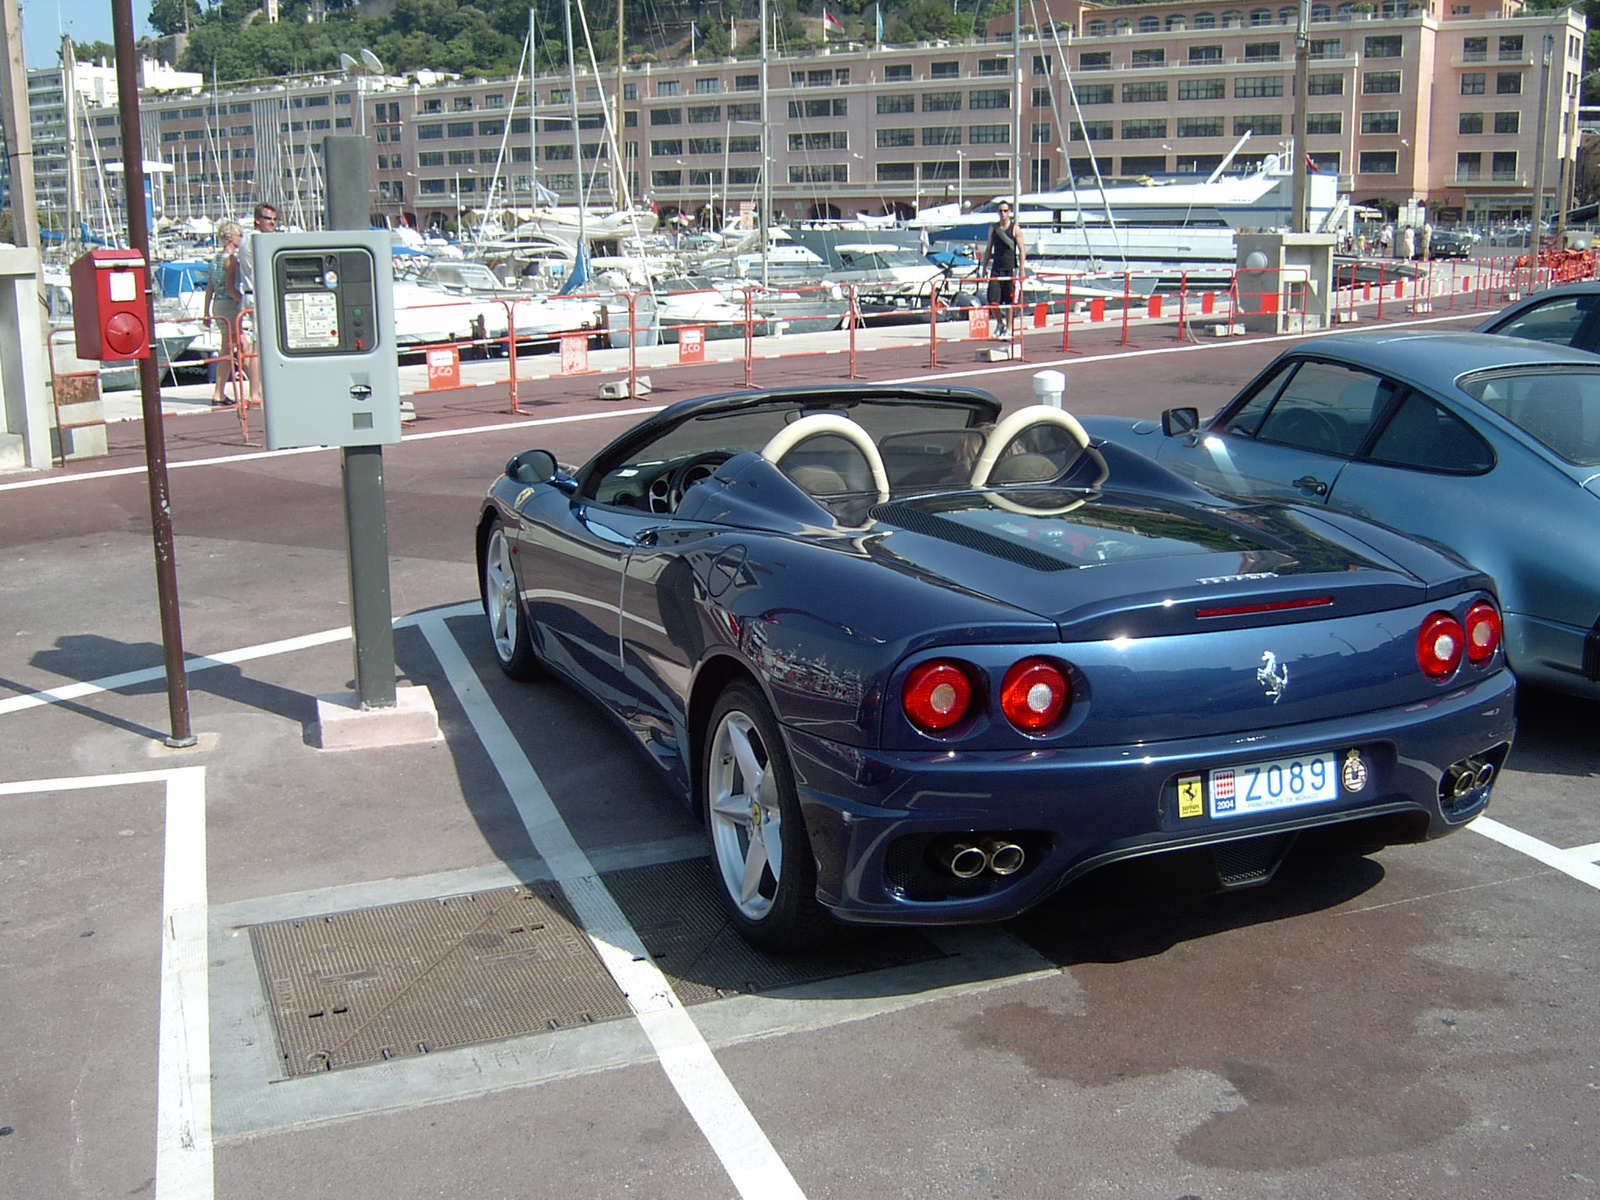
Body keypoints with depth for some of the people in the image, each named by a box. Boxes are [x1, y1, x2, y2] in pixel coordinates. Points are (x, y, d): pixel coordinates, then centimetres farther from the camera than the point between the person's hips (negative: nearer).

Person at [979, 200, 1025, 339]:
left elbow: (1022, 251, -4)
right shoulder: (993, 228, 9)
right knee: (992, 300, -2)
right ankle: (1000, 323, 19)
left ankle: (1008, 328, 10)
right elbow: (988, 249, 16)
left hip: (1010, 269, -3)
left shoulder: (1015, 229, -2)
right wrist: (984, 267, 11)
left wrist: (1021, 270, -11)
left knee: (1009, 301, 1)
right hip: (996, 269, 3)